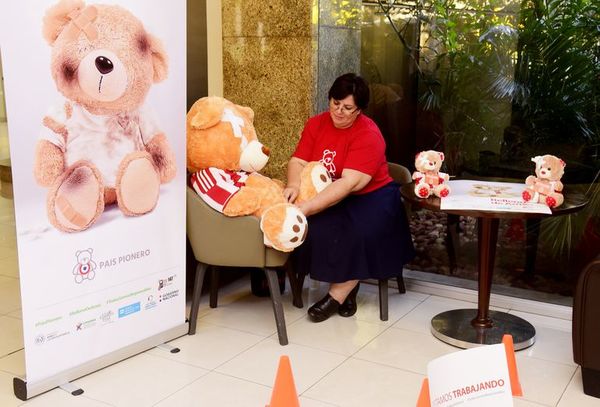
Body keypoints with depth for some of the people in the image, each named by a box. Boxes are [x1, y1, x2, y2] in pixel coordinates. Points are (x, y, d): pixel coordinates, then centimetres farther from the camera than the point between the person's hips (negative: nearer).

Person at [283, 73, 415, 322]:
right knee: (312, 226, -27)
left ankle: (338, 293, -13)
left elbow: (350, 183, -29)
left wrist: (306, 208, -37)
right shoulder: (316, 124, 1)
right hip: (324, 197, 4)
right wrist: (293, 186, -31)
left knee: (361, 231, -34)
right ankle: (348, 286, -8)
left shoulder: (368, 135, -19)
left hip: (369, 196, -4)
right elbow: (298, 162, -6)